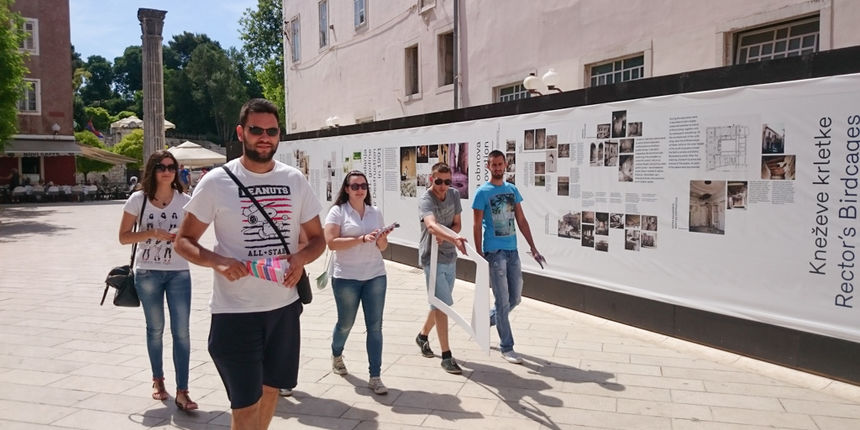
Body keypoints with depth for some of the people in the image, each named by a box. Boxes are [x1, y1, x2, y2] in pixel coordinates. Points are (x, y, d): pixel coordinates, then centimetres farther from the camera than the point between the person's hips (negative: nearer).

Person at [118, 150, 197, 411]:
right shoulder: (138, 199, -4)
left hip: (179, 272, 0)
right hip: (147, 273, 0)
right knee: (155, 329, 15)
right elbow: (123, 237, -2)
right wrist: (153, 233, -17)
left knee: (181, 331, -4)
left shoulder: (184, 200, -2)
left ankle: (182, 392, 1)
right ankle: (158, 380, 34)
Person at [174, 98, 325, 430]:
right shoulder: (216, 182, -7)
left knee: (271, 389, 20)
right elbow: (183, 241, -1)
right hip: (235, 311, -4)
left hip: (284, 306, 4)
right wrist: (216, 261, -21)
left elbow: (317, 237, 10)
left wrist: (301, 257, -13)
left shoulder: (295, 181, 2)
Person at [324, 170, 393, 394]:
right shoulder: (338, 211, -4)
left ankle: (375, 377, 7)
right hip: (346, 278, -3)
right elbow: (331, 242, -15)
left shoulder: (375, 212, 9)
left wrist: (382, 239, -10)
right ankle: (336, 354, 46)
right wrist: (362, 239, -22)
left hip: (375, 276, 3)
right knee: (345, 323, 14)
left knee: (375, 326, 0)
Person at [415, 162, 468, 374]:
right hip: (432, 258, -7)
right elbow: (432, 225, -39)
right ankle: (446, 356, -3)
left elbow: (457, 224, 7)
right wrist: (454, 239, -56)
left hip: (450, 257, 7)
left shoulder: (454, 194, 3)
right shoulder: (425, 201, -19)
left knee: (440, 302, 18)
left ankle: (423, 335, 40)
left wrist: (444, 236, -16)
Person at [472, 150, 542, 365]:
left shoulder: (512, 190, 11)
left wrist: (532, 247, 7)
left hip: (512, 250, 6)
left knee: (515, 298, 12)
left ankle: (484, 322, 34)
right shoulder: (483, 192, -6)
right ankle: (506, 348, 9)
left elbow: (521, 221, 13)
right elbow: (477, 226, -7)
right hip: (494, 252, -6)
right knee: (503, 301, -2)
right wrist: (479, 255, -12)